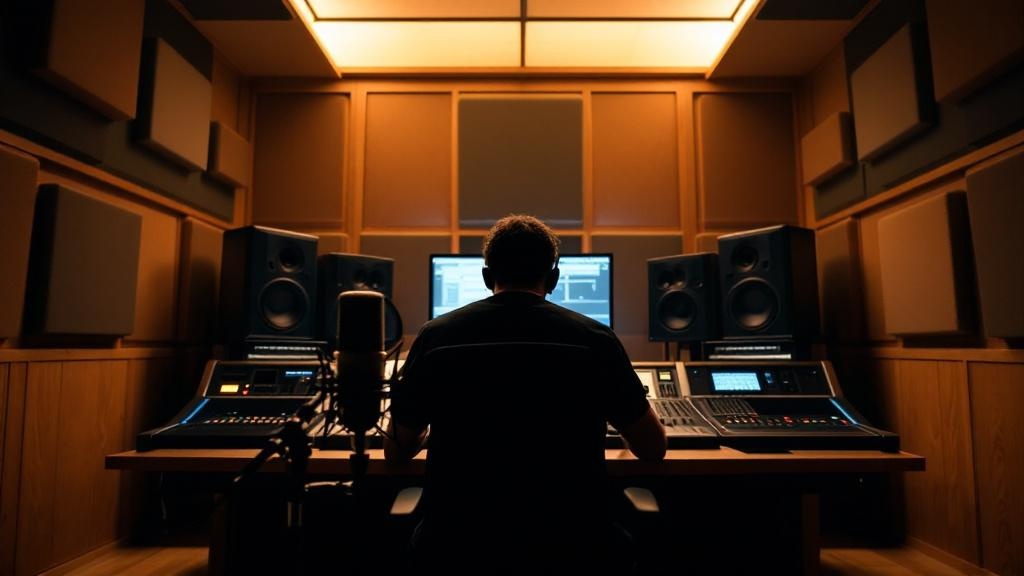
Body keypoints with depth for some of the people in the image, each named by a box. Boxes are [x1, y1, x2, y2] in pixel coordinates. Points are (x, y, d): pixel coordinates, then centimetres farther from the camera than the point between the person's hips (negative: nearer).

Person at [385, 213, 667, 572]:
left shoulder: (435, 336, -5)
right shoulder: (594, 338, -7)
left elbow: (396, 453, 7)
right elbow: (653, 449, 5)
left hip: (458, 543, 1)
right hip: (571, 543, 0)